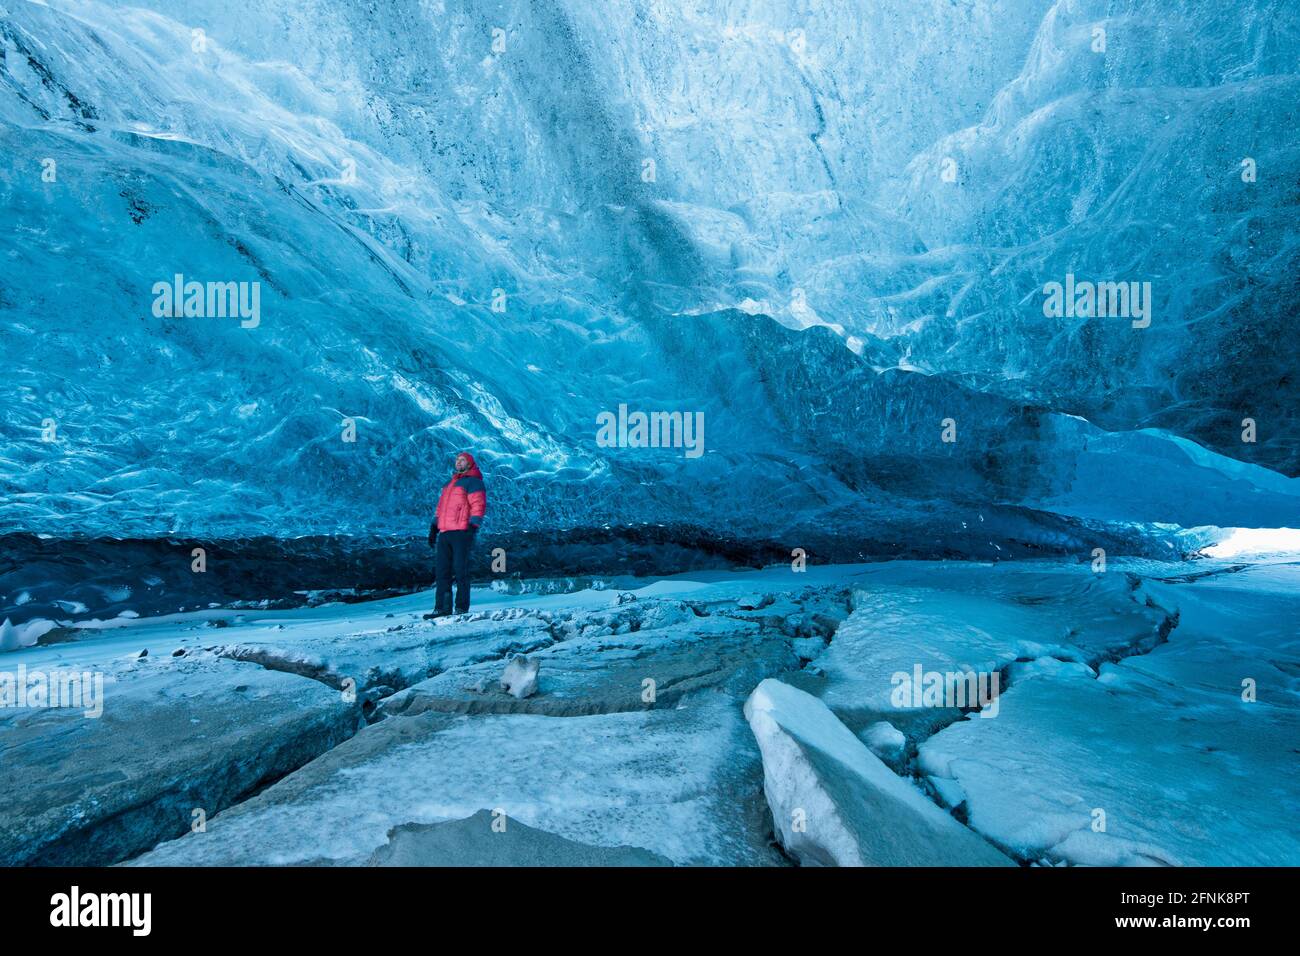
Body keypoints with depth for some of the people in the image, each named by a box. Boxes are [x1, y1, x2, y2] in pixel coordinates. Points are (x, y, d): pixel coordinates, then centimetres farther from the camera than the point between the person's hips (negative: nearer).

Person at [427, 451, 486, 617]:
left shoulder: (473, 482, 1)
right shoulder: (448, 484, 26)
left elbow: (478, 506, -8)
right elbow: (441, 507, 27)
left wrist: (473, 526, -18)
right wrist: (433, 527, 18)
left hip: (461, 533, -7)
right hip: (444, 533, 8)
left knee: (460, 571, -7)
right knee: (441, 571, 2)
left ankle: (462, 608, -2)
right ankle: (442, 608, 4)